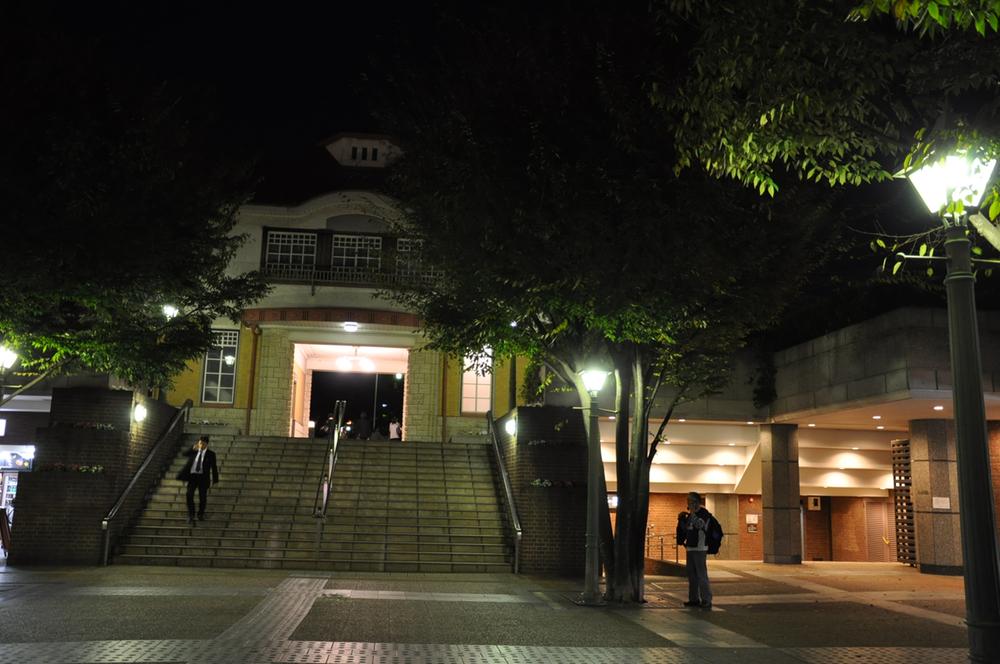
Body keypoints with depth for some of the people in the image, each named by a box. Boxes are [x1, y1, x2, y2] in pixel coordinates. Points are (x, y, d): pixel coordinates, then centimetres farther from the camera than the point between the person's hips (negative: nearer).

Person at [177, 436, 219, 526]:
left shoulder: (211, 454, 2)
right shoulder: (194, 451, 10)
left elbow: (214, 467, 1)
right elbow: (184, 454, -6)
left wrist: (215, 480, -1)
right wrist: (193, 448, -21)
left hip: (203, 477, -1)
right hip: (192, 475, 2)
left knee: (203, 497, 1)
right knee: (189, 495, -11)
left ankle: (201, 514, 24)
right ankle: (191, 515, 0)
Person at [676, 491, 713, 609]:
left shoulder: (704, 513, -8)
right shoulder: (690, 515, 16)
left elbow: (700, 524, -25)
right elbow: (684, 529, 21)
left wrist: (693, 513, -20)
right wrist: (681, 519, 7)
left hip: (700, 549, -9)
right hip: (690, 548, 9)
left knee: (702, 575, -12)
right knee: (691, 574, 11)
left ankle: (706, 601, -11)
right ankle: (694, 599, 18)